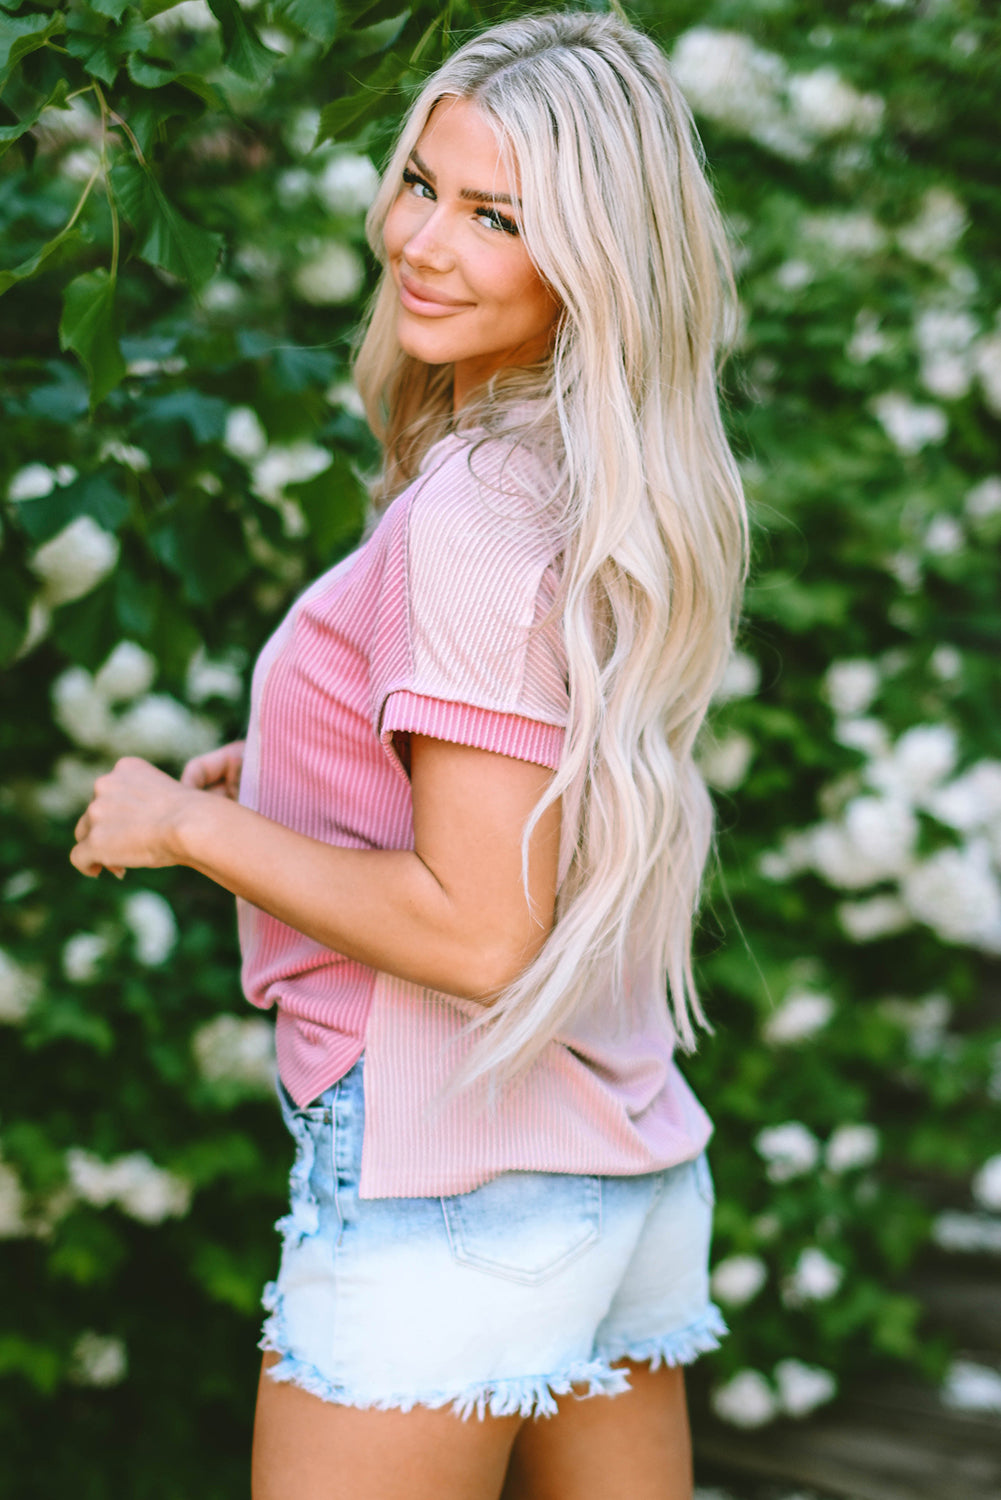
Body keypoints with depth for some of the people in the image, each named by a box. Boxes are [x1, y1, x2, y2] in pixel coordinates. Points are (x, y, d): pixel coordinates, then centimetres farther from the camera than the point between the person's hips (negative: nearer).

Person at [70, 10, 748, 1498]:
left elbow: (478, 934, -23)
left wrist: (190, 825, -13)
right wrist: (281, 762, 15)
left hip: (445, 1172, -9)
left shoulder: (474, 520, -20)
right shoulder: (609, 494, 6)